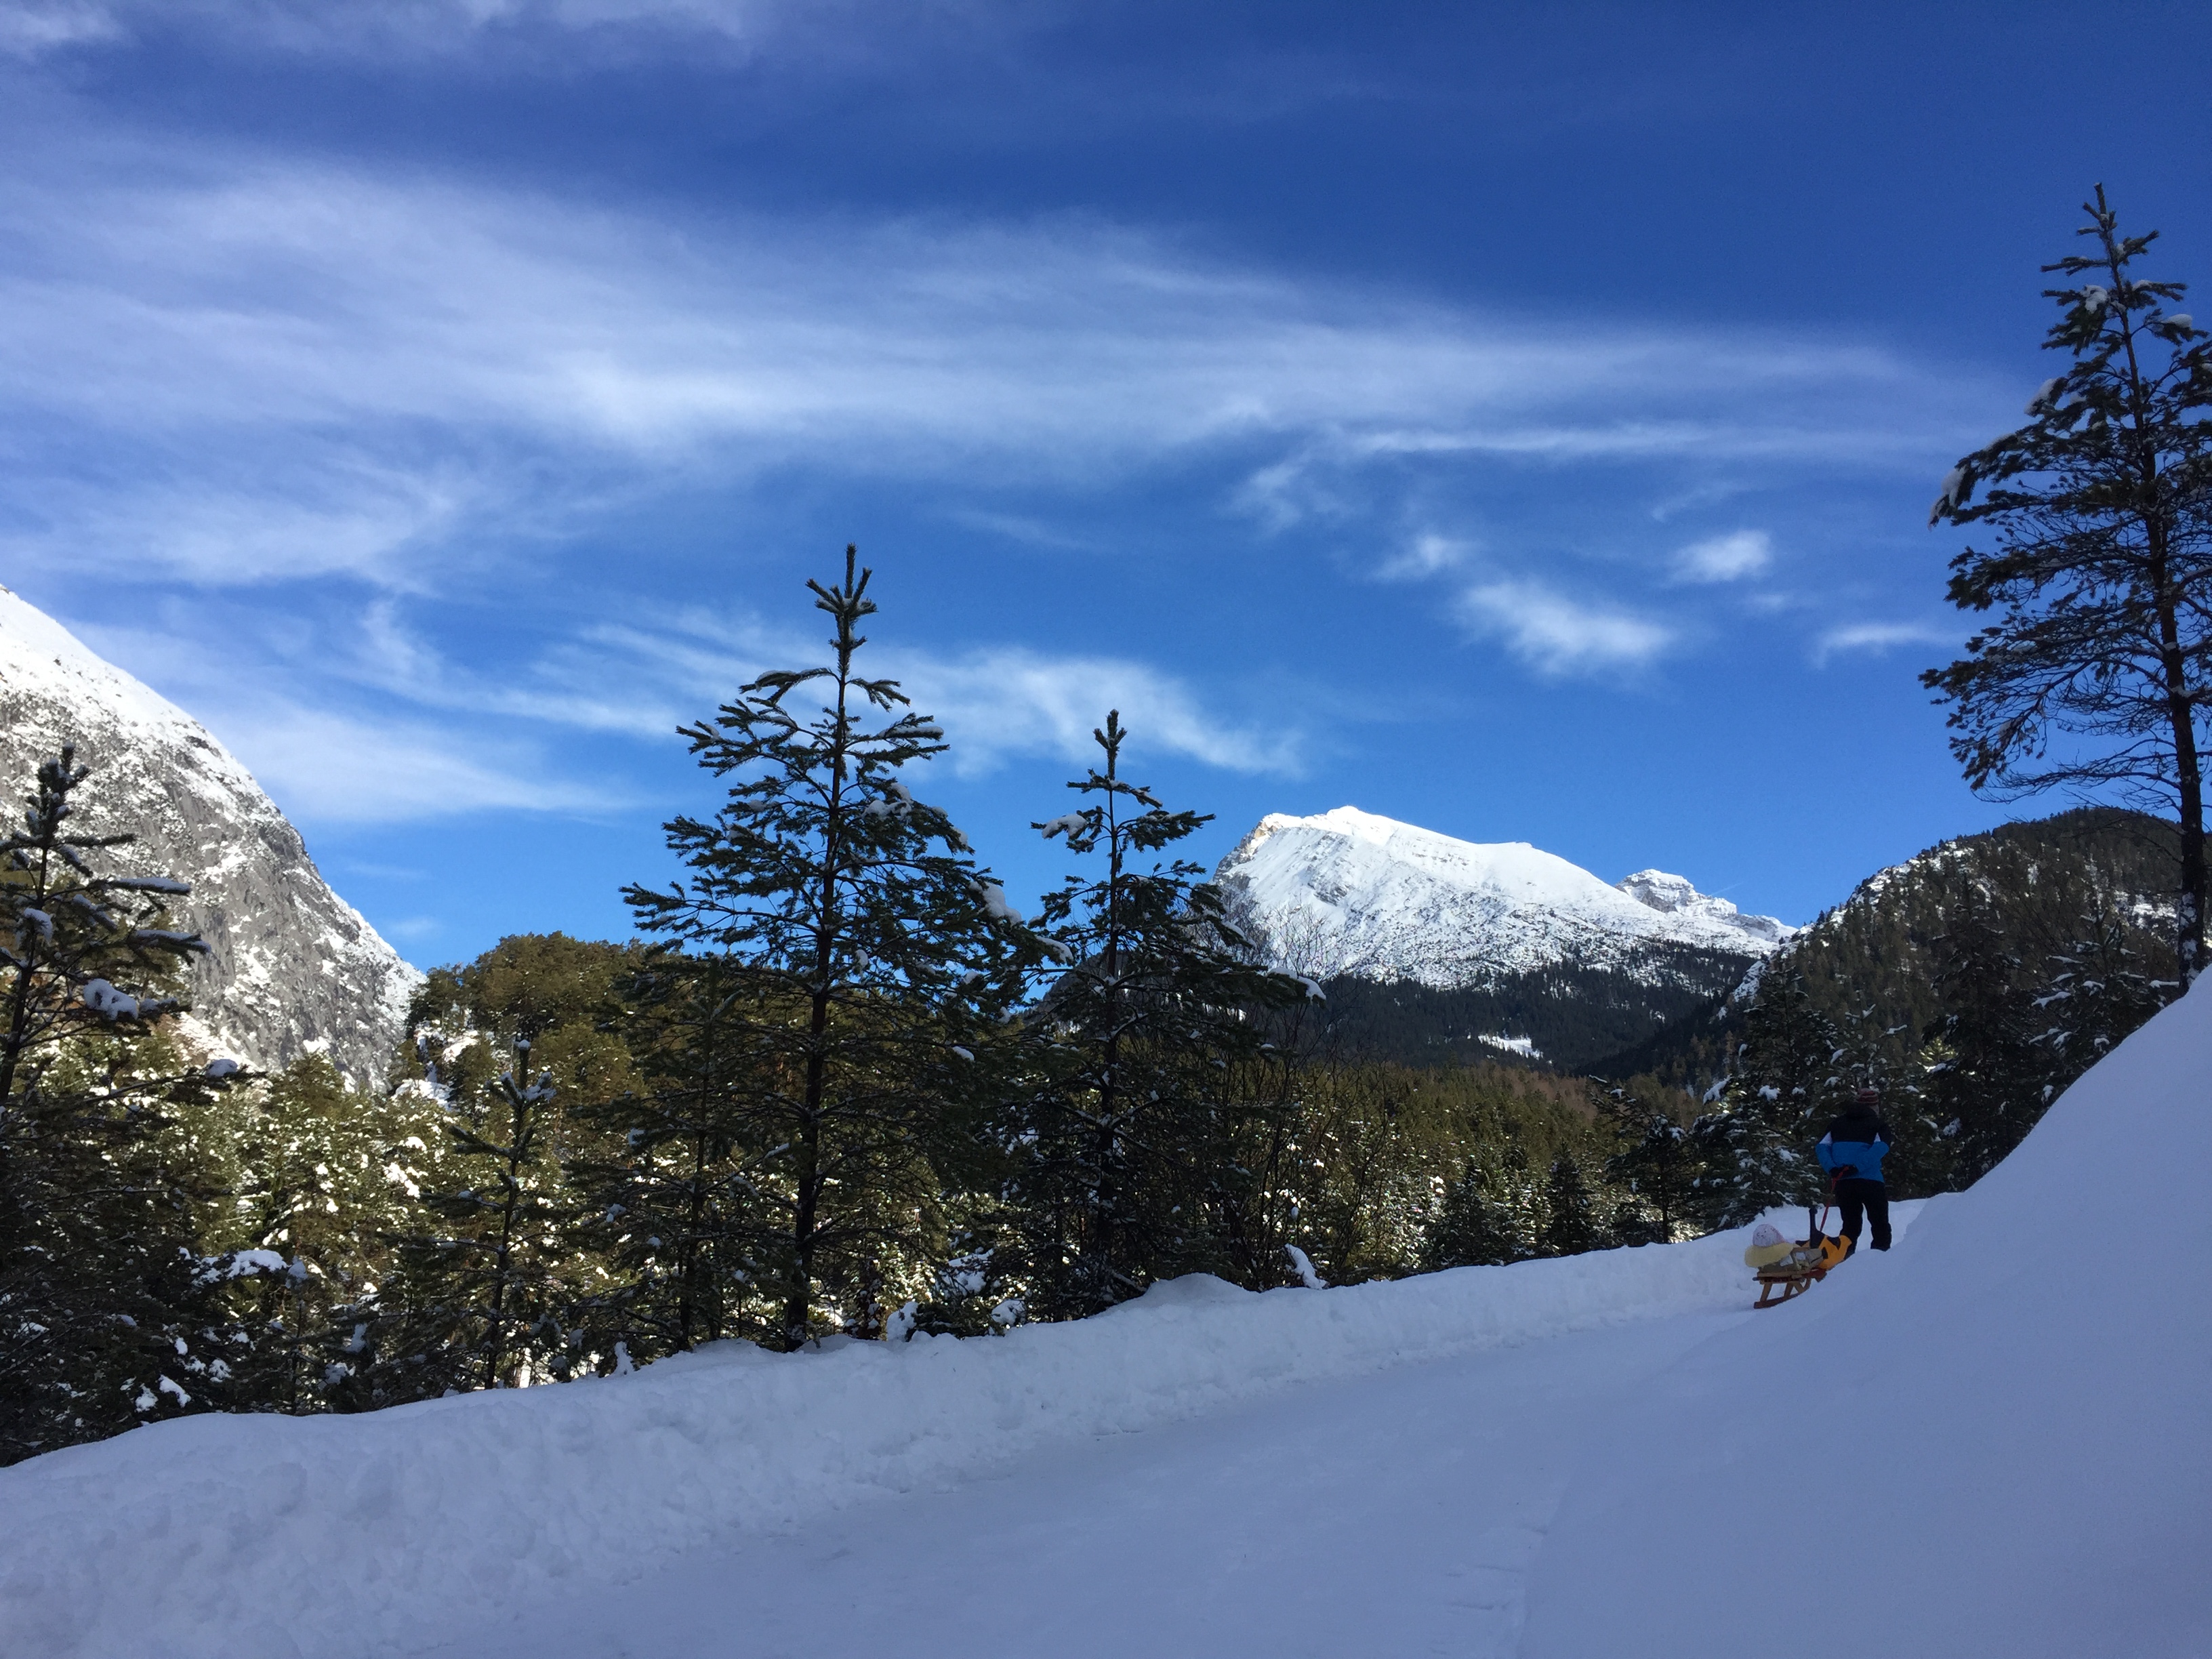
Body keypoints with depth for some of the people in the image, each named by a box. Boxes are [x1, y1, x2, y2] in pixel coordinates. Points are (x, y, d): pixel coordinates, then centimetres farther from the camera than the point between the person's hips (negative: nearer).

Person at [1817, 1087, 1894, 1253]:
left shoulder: (1838, 1123, 15)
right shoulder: (1878, 1125, 4)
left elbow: (1822, 1147, 3)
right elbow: (1880, 1148, -15)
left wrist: (1832, 1169, -6)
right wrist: (1856, 1167, -19)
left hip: (1843, 1183, 4)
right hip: (1870, 1181, -4)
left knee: (1850, 1226, 14)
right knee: (1881, 1226, 9)